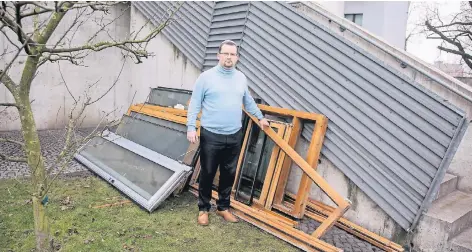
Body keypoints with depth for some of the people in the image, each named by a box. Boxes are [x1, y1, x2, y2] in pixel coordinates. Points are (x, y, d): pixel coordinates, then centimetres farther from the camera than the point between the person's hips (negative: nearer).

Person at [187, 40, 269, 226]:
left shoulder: (241, 78, 9)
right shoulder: (206, 77, -5)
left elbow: (248, 101, 23)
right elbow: (194, 105, -4)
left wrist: (260, 117, 29)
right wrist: (191, 127, -12)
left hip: (234, 136, 4)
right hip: (211, 136, -4)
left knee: (229, 174, 12)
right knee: (207, 174, 6)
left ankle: (223, 207, 29)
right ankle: (203, 208, 23)